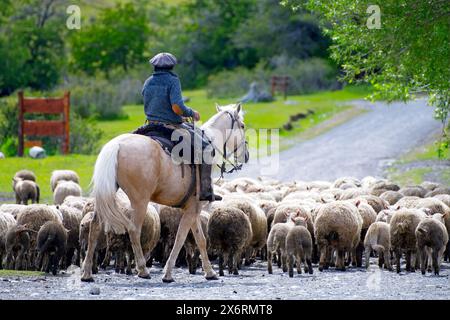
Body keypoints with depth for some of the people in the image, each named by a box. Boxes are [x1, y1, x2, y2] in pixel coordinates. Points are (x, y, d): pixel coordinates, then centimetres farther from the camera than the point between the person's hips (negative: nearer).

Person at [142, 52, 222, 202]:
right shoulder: (173, 81, -11)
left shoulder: (148, 83, 9)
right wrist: (192, 113, -4)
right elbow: (177, 107, -22)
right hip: (172, 127, -6)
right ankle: (205, 191, -3)